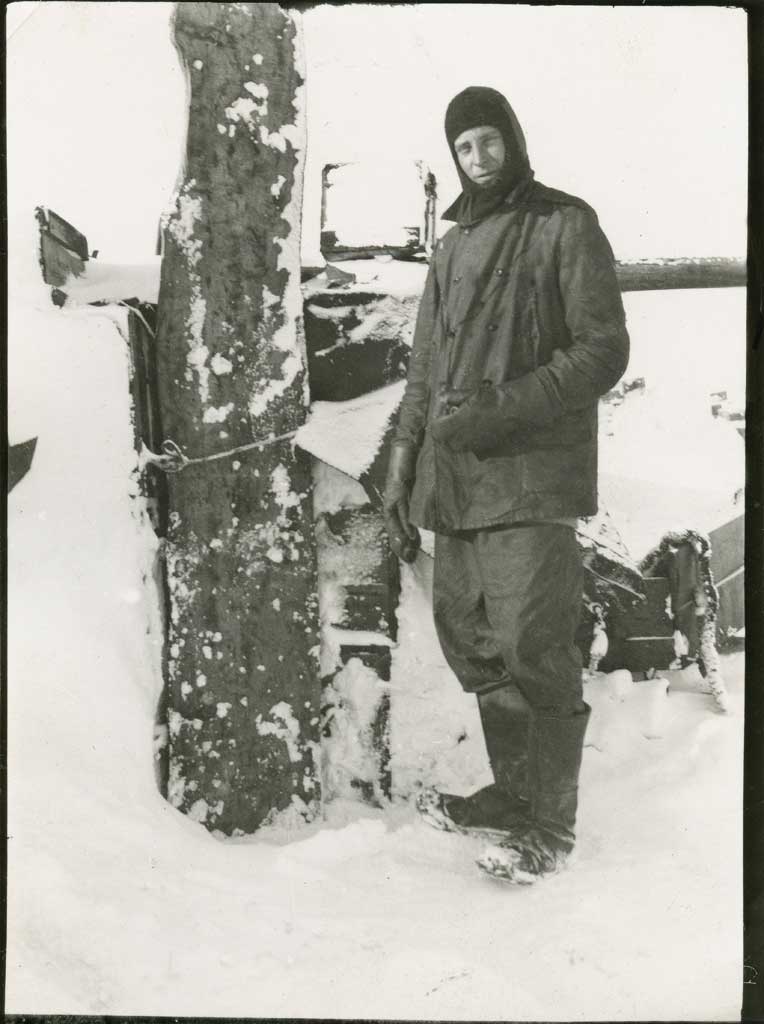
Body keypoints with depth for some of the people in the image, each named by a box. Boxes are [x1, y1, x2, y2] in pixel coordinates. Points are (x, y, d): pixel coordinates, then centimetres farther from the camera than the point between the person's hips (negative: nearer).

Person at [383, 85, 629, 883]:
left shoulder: (565, 225, 2)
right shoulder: (451, 248, 21)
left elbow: (604, 350, -6)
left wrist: (503, 408, -16)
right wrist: (401, 474, 13)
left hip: (531, 479, -6)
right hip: (456, 482, 6)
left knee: (532, 650, -8)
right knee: (471, 642, 8)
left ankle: (549, 824, 6)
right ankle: (514, 792, 24)